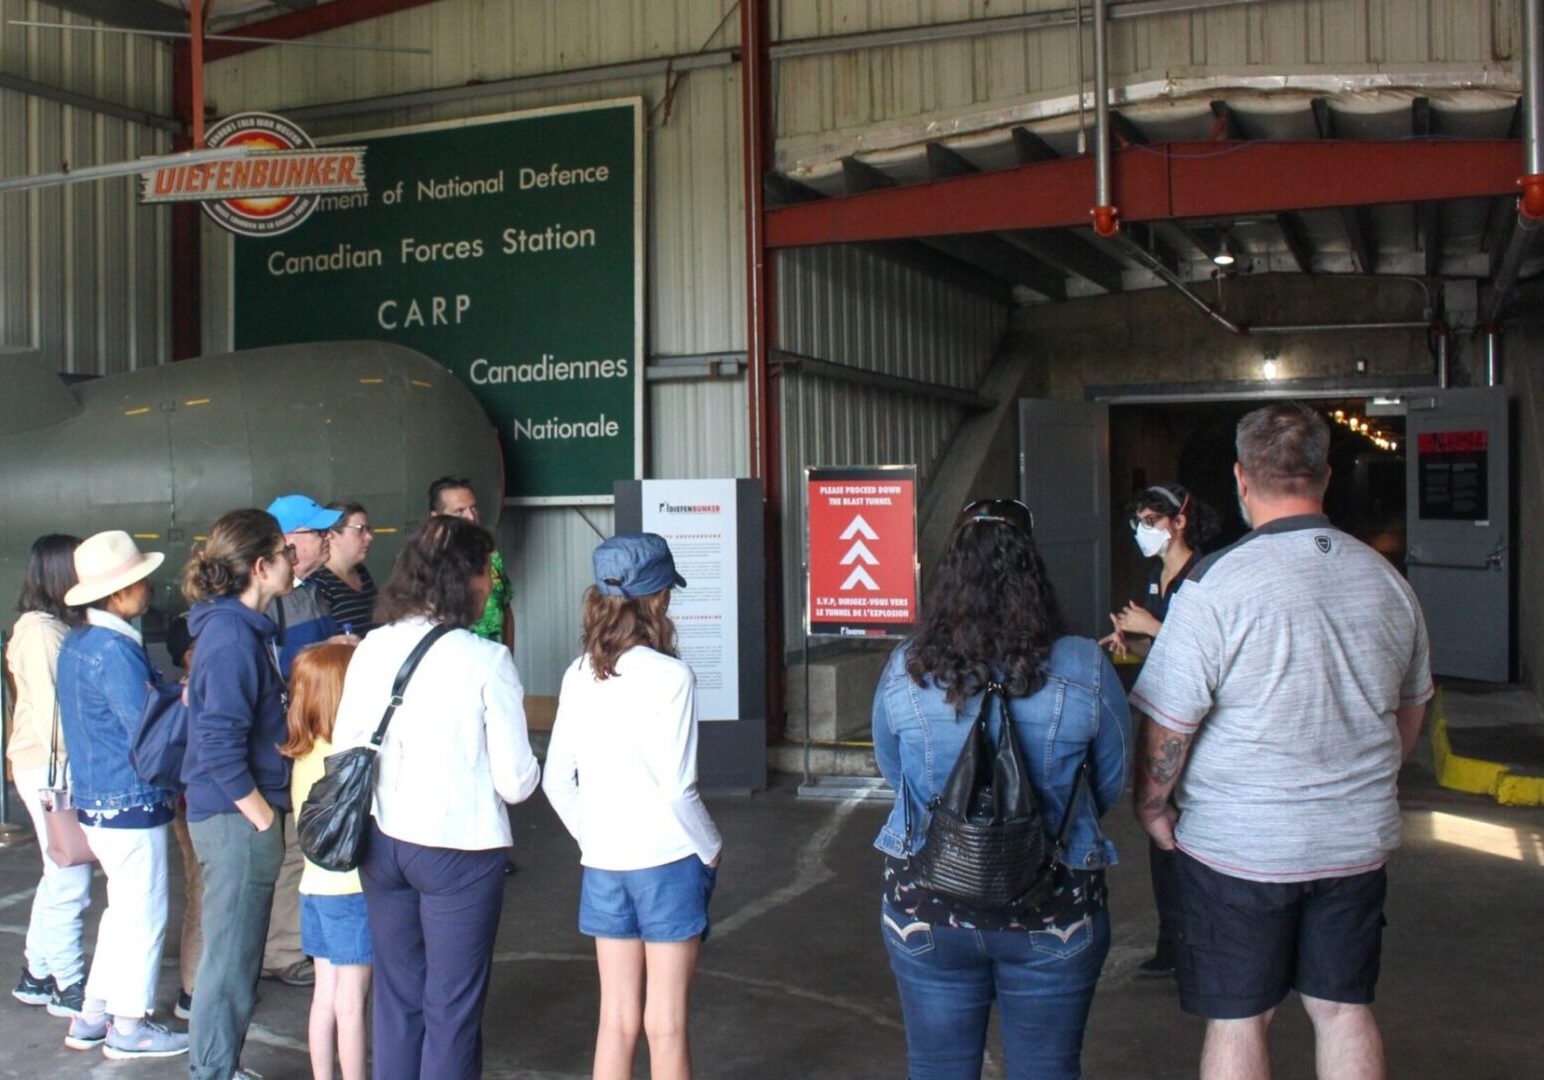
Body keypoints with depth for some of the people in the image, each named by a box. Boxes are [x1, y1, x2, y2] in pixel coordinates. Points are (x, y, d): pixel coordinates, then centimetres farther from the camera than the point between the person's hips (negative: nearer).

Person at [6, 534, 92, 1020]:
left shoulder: (59, 626, 14)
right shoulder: (41, 630, -14)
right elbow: (50, 709, -18)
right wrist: (69, 762, -17)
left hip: (60, 766, 10)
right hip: (51, 767, -10)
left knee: (60, 876, 17)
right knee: (70, 882, -3)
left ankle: (36, 975, 28)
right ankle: (69, 986, 8)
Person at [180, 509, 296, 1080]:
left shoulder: (246, 627, 10)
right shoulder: (231, 637, -20)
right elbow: (220, 746, -24)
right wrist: (264, 818, -17)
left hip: (241, 816, 10)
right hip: (236, 818, -10)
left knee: (236, 953, 19)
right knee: (232, 956, 1)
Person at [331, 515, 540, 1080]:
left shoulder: (372, 648, -2)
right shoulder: (486, 660, -15)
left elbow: (343, 746, 4)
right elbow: (515, 780, -13)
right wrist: (527, 775, 8)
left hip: (381, 842, 5)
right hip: (459, 849, -4)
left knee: (396, 997, 18)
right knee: (452, 1010, 9)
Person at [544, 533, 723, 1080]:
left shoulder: (579, 676, 0)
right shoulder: (669, 676, -16)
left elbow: (557, 781, 4)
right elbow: (677, 787, -17)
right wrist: (711, 849, -1)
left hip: (603, 865, 5)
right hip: (667, 861, -5)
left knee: (616, 1019, 14)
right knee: (666, 1024, 6)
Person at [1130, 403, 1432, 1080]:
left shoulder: (1217, 586, -18)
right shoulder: (1387, 581, 2)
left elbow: (1167, 722, -16)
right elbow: (1411, 713, 15)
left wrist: (1150, 807, 0)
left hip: (1238, 846, -5)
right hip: (1359, 840, 5)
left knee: (1237, 1021, 8)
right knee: (1344, 1008, 17)